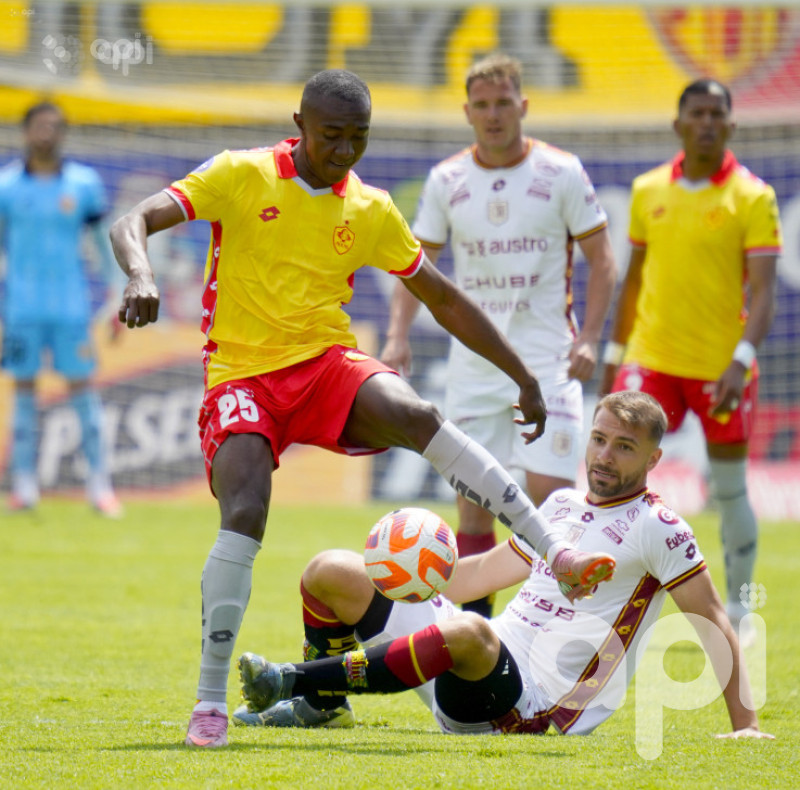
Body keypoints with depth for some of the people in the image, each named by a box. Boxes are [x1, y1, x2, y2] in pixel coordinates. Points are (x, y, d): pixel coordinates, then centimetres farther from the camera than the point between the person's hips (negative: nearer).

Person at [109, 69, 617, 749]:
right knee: (244, 515, -24)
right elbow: (134, 222, -9)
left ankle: (557, 552, -28)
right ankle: (210, 703, -13)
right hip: (241, 374, -2)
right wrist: (141, 276, -33)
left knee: (416, 416, -28)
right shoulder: (241, 176, -2)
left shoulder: (372, 211, 8)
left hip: (327, 362, 2)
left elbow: (443, 298, 18)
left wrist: (523, 378, 18)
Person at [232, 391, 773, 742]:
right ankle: (323, 706, 17)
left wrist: (746, 724, -10)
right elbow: (485, 572, 31)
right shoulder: (562, 504, 18)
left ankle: (299, 680, -34)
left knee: (467, 631, -42)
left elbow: (712, 620, -4)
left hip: (531, 701, -8)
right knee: (333, 571, 3)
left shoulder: (656, 528, -4)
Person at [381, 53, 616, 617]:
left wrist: (588, 338, -11)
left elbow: (601, 261, 1)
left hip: (547, 358, -3)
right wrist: (398, 336, -4)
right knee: (471, 492, 2)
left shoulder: (561, 173, -3)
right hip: (473, 356, 3)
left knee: (549, 491, -11)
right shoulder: (447, 180, 4)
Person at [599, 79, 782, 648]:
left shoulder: (752, 197, -6)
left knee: (730, 491, 7)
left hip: (721, 367, -3)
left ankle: (738, 611, 23)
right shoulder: (649, 191, 7)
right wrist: (615, 354, 15)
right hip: (652, 357, 3)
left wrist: (742, 358, -24)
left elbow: (763, 290, -11)